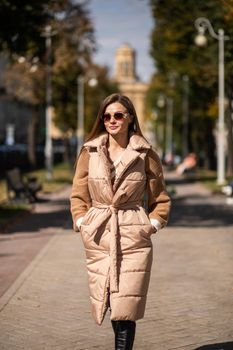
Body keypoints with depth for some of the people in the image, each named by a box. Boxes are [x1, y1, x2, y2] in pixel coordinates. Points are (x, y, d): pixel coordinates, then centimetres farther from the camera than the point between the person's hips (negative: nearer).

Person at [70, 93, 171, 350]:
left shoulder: (146, 155, 2)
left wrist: (151, 225, -1)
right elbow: (78, 195, 11)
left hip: (134, 238, -2)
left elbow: (161, 199, 10)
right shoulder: (90, 152, 5)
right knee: (108, 307, 7)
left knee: (125, 311, -7)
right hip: (98, 238, 2)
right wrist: (82, 223, 0)